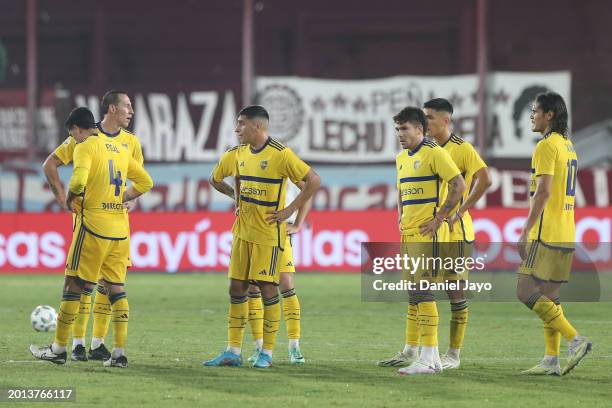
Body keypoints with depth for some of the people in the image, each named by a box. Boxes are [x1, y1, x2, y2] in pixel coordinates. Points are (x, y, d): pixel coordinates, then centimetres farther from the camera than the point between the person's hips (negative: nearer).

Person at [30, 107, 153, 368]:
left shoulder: (85, 147, -7)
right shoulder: (120, 150, 15)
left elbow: (79, 181, -23)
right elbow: (145, 182, 20)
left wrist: (70, 199, -5)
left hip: (93, 223, -6)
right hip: (120, 227, 6)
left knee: (73, 284, 3)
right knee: (116, 288, 7)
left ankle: (59, 348, 9)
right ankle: (119, 353, 1)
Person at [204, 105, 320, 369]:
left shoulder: (280, 154, -14)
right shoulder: (238, 154, 8)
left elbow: (313, 181, -16)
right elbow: (216, 179, 26)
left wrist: (290, 210, -15)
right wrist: (236, 196, 13)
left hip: (268, 234, -7)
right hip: (242, 232, 7)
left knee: (267, 288, -4)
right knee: (236, 288, 6)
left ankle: (267, 352, 5)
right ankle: (233, 351, 11)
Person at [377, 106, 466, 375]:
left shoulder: (433, 153, -9)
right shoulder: (401, 159, 17)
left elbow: (459, 185, -14)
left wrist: (440, 217, -14)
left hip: (427, 233, -9)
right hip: (408, 233, 9)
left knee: (423, 293, -13)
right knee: (413, 294, 12)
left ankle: (430, 358, -14)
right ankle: (410, 352, 18)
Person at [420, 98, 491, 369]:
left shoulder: (462, 149, -9)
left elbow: (484, 179, -21)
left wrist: (459, 212, -20)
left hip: (455, 233, -7)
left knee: (455, 293, 0)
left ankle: (454, 354, 6)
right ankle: (411, 350, 11)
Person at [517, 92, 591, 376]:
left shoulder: (547, 146, -12)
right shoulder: (568, 145, 17)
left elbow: (543, 192, -20)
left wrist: (526, 230, -19)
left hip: (546, 234, -10)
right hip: (565, 234, 10)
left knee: (526, 292, -9)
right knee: (549, 295, 10)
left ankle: (575, 339, -14)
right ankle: (552, 360, 8)